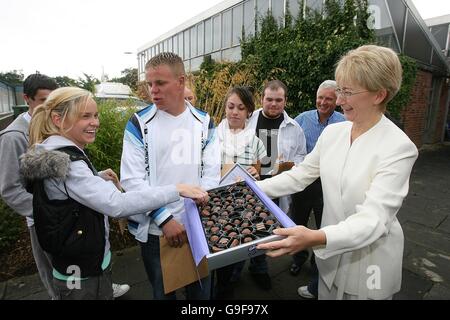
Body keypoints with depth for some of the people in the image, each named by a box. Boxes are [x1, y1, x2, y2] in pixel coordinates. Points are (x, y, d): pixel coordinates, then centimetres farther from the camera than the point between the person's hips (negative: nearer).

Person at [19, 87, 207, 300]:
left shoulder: (55, 154, 4)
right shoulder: (65, 162, -28)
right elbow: (116, 204, -38)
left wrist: (99, 178, 4)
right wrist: (177, 190, -36)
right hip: (82, 274, -9)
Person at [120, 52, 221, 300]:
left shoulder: (204, 123, 0)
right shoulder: (139, 124, -6)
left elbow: (211, 175, -1)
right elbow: (132, 180, -10)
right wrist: (165, 219, -17)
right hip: (154, 229, -1)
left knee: (200, 290, 19)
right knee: (163, 291, 20)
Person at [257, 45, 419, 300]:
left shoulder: (399, 148, -21)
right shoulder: (332, 132, -4)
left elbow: (374, 219, -28)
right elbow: (300, 175, 1)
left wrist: (316, 238, -44)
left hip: (370, 263, -4)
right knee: (325, 294, 22)